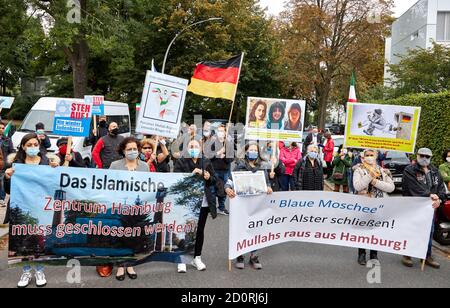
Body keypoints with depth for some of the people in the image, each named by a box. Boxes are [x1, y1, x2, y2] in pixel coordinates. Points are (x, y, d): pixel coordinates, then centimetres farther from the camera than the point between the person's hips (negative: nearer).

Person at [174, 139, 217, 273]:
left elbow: (214, 180, 11)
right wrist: (191, 174, -21)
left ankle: (197, 258, 22)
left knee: (200, 230, 10)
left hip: (203, 202, 3)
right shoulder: (181, 162, 1)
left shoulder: (206, 162, 10)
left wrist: (208, 178, -11)